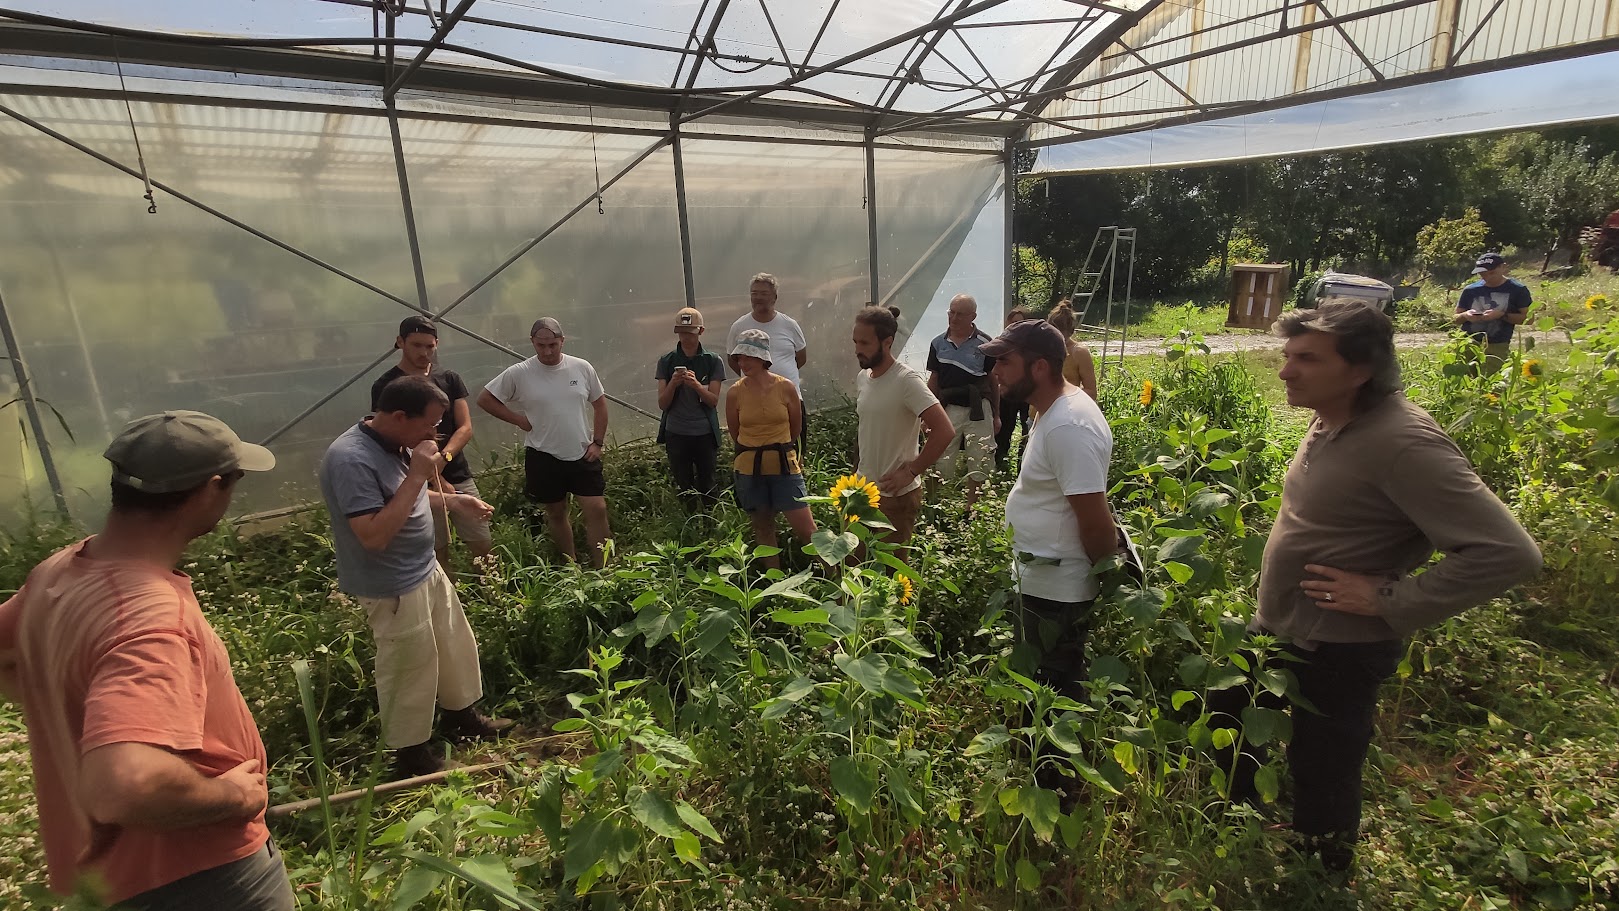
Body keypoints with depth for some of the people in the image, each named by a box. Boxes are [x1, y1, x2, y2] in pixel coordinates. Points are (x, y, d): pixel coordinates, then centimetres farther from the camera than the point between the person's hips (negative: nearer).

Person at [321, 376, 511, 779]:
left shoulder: (397, 444, 1)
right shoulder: (351, 459, -28)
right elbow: (374, 535, -32)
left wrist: (453, 501, 5)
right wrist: (417, 475, -31)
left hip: (427, 569, 9)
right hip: (393, 588, -9)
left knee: (457, 645, 22)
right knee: (410, 671, 8)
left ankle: (462, 715, 44)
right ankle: (411, 755, 29)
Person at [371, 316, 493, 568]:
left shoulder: (450, 379, 6)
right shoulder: (385, 386, -3)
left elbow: (466, 428, 0)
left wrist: (442, 457, -19)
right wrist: (434, 477, -15)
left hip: (459, 476, 3)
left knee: (484, 546, 4)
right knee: (437, 553, 5)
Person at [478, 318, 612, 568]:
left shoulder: (582, 367, -4)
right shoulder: (518, 373, -9)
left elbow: (599, 404, 7)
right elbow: (484, 399, 0)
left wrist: (597, 442, 1)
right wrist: (520, 420, -7)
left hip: (582, 454, 1)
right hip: (543, 457, -1)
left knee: (597, 509, -3)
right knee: (556, 513, 12)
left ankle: (601, 570, 10)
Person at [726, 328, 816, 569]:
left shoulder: (786, 387, -8)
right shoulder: (734, 393, -6)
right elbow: (734, 433, 9)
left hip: (785, 465, -1)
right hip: (749, 468, 1)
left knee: (805, 528, -2)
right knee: (763, 529, 13)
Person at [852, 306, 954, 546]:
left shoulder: (907, 381, -19)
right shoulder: (862, 378, 5)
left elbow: (944, 432, -25)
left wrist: (911, 472, -19)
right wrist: (858, 470, 13)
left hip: (896, 496, -7)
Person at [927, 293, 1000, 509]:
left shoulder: (984, 344, -4)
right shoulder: (938, 343, 4)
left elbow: (994, 381, 3)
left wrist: (996, 416, 4)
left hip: (978, 410, -2)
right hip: (948, 409, 2)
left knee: (978, 466, 6)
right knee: (944, 465, 7)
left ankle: (972, 509, 20)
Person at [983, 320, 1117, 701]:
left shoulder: (1068, 426, -27)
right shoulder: (1054, 409, 6)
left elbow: (1096, 523, -26)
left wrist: (1108, 585, -12)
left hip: (1056, 590, -10)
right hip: (1039, 580, 10)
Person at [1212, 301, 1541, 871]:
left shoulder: (1402, 442, -26)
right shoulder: (1331, 421, -1)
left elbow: (1508, 553, -28)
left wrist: (1390, 600, -23)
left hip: (1337, 652, -8)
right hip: (1276, 629, 9)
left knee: (1320, 780, 12)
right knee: (1226, 716, 24)